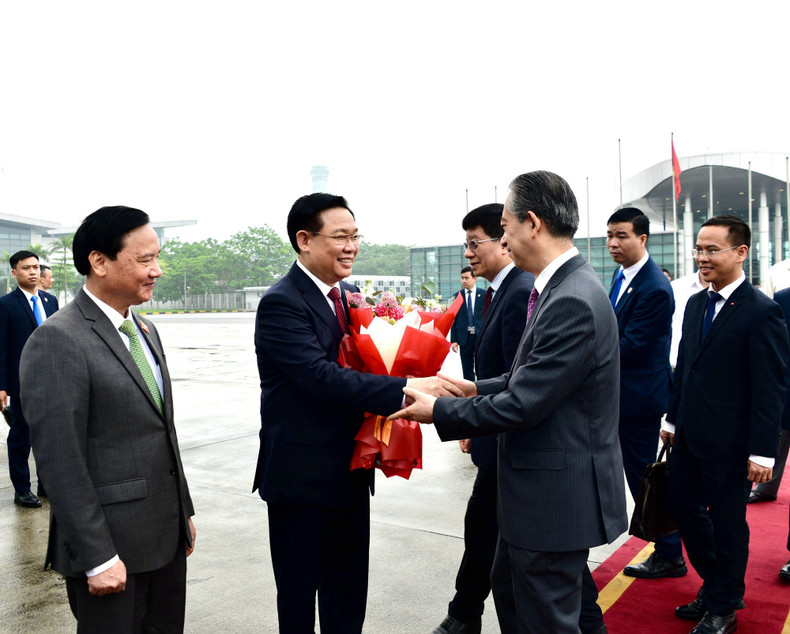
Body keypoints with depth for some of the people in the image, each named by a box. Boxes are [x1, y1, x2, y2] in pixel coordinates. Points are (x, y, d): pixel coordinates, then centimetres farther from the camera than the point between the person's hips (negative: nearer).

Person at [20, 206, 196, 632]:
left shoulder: (145, 331, 10)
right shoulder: (58, 340, -16)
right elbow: (60, 461, -18)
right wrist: (97, 558, -17)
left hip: (166, 535, 8)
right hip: (111, 546, -7)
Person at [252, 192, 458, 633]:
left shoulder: (348, 295, 8)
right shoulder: (280, 304, -18)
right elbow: (322, 377, -29)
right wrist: (407, 389, -34)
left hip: (350, 470, 7)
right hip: (302, 476, -7)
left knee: (349, 595, 21)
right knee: (299, 595, 12)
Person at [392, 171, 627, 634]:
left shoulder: (573, 302, -26)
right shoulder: (562, 287, 6)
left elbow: (523, 403, -25)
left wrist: (439, 411, -14)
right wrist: (478, 389, 7)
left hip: (556, 496, -10)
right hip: (539, 490, 10)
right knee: (509, 589, 26)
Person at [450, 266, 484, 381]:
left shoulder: (484, 294, 3)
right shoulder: (457, 296, 7)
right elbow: (454, 319, 6)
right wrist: (453, 340, 1)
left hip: (481, 336, -2)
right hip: (464, 337, 2)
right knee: (467, 370, 7)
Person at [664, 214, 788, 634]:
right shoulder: (695, 304, 8)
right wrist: (673, 419, 15)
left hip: (729, 442, -7)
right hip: (690, 437, 7)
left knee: (727, 522, 8)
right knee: (683, 509, 16)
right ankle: (715, 586, 39)